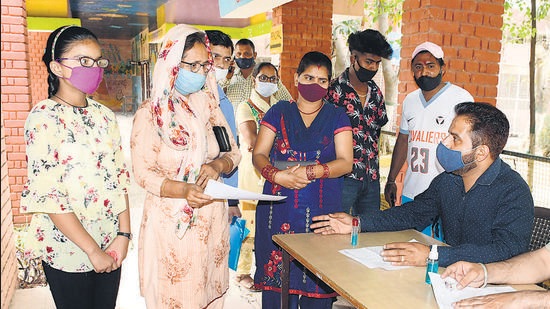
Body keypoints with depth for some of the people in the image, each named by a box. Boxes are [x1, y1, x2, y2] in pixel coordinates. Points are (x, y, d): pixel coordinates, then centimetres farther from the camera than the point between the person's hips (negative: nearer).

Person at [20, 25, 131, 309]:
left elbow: (119, 178, 6)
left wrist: (123, 235, -3)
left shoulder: (104, 115, 5)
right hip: (67, 251, -5)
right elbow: (46, 195, -17)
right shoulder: (44, 117, -12)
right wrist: (92, 250, -15)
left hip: (111, 246, 5)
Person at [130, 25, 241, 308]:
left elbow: (233, 151, 8)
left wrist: (218, 165, -15)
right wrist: (183, 190, -29)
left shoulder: (208, 104, 5)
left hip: (212, 218, 4)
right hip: (171, 220, -4)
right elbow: (143, 172, -12)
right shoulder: (150, 113, -8)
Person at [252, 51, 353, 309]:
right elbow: (258, 155, 4)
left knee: (317, 283, 0)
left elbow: (345, 162, -2)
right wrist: (277, 175, -16)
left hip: (321, 212, 0)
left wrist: (310, 172, -16)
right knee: (277, 277, 2)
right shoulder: (279, 112, 10)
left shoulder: (337, 116, 9)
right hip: (279, 210, 1)